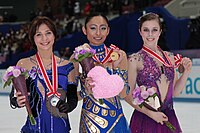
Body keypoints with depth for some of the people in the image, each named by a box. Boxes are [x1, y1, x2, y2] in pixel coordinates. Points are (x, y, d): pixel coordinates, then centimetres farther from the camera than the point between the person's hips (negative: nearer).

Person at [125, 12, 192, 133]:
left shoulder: (169, 57, 8)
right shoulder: (135, 60, -6)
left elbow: (175, 92, 11)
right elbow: (128, 95, -7)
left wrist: (186, 72, -1)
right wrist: (150, 113, -14)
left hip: (169, 118, 4)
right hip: (144, 120, -4)